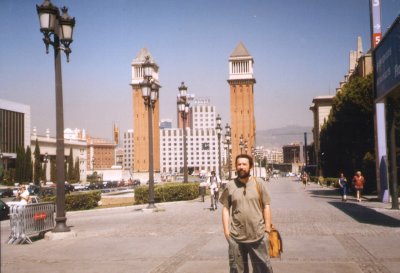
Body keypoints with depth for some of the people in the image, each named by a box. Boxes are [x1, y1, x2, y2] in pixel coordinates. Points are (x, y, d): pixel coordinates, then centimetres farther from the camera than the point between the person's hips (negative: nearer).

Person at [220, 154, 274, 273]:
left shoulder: (259, 184, 0)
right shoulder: (230, 186, 1)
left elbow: (266, 206, 2)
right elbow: (225, 208, 3)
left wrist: (267, 228, -1)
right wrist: (226, 230, -1)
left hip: (258, 235, -1)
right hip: (236, 236, 1)